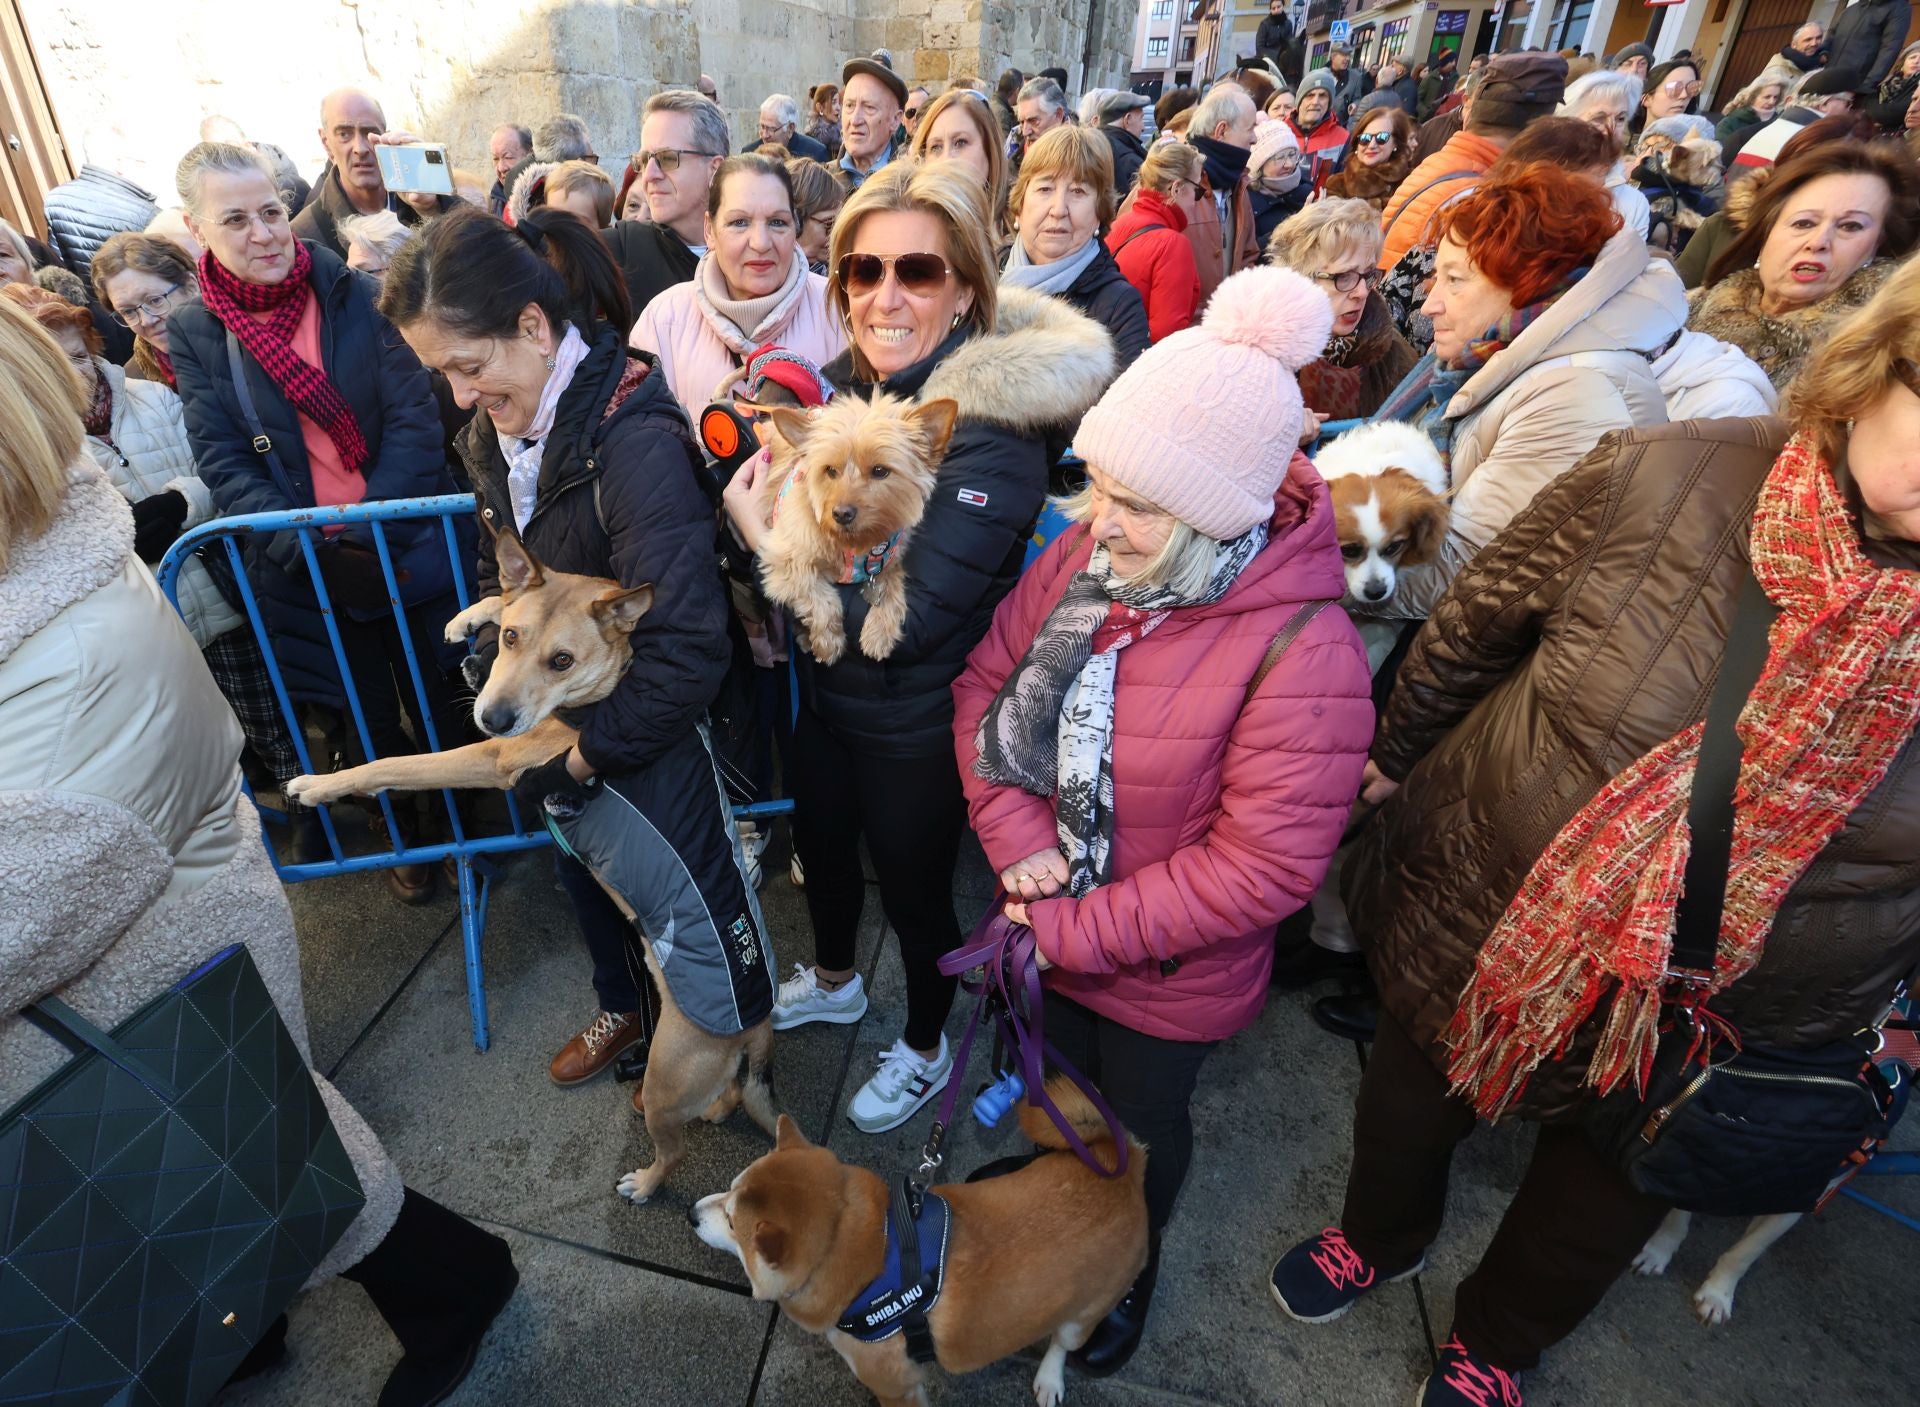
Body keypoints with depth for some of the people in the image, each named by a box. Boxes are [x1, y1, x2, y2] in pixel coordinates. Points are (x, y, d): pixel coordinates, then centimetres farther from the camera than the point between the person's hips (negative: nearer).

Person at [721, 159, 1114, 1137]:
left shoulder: (991, 432, -27)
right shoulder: (846, 382, -4)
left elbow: (908, 620, -30)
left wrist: (768, 537, -25)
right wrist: (757, 496, -13)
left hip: (919, 723, -7)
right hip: (829, 689, 7)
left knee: (913, 883, 14)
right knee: (820, 843, 27)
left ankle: (924, 1049, 46)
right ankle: (832, 982, 60)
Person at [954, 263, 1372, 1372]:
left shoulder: (1303, 652, -29)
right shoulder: (1082, 555, -13)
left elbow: (1262, 866, -27)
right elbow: (986, 684, -4)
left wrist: (1079, 930, -21)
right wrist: (1014, 834, -18)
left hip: (1166, 976, -4)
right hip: (1045, 929, 5)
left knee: (1144, 1123, 25)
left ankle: (1131, 1265, 59)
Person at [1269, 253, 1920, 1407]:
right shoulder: (1666, 478, -21)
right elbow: (1474, 625, -6)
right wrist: (1397, 753, 5)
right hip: (1478, 918, 0)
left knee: (1600, 1200, 27)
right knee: (1415, 1093, 27)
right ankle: (1382, 1235, 63)